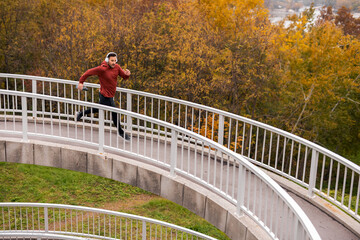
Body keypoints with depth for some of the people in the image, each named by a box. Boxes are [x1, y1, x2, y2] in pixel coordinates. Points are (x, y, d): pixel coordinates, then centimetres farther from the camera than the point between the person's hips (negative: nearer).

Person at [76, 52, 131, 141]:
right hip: (105, 96, -8)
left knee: (100, 109, 27)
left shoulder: (117, 67, -4)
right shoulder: (102, 69, -24)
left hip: (110, 95, 8)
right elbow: (89, 72, -15)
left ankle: (81, 114, 44)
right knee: (115, 113, 1)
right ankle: (121, 132, 19)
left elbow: (124, 76, 2)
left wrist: (127, 74, -22)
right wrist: (81, 82, -13)